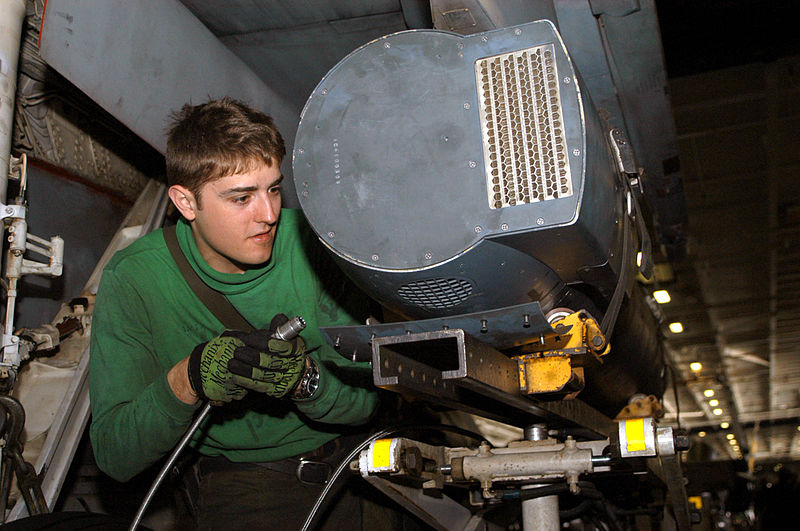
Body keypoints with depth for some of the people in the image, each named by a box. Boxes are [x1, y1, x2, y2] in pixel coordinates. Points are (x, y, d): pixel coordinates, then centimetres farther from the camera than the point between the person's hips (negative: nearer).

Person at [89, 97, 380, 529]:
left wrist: (306, 379, -27)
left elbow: (363, 399, -5)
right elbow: (114, 457, -10)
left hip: (347, 456, 1)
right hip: (238, 474, -1)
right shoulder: (133, 279, -10)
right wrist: (186, 380, -28)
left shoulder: (313, 243, -9)